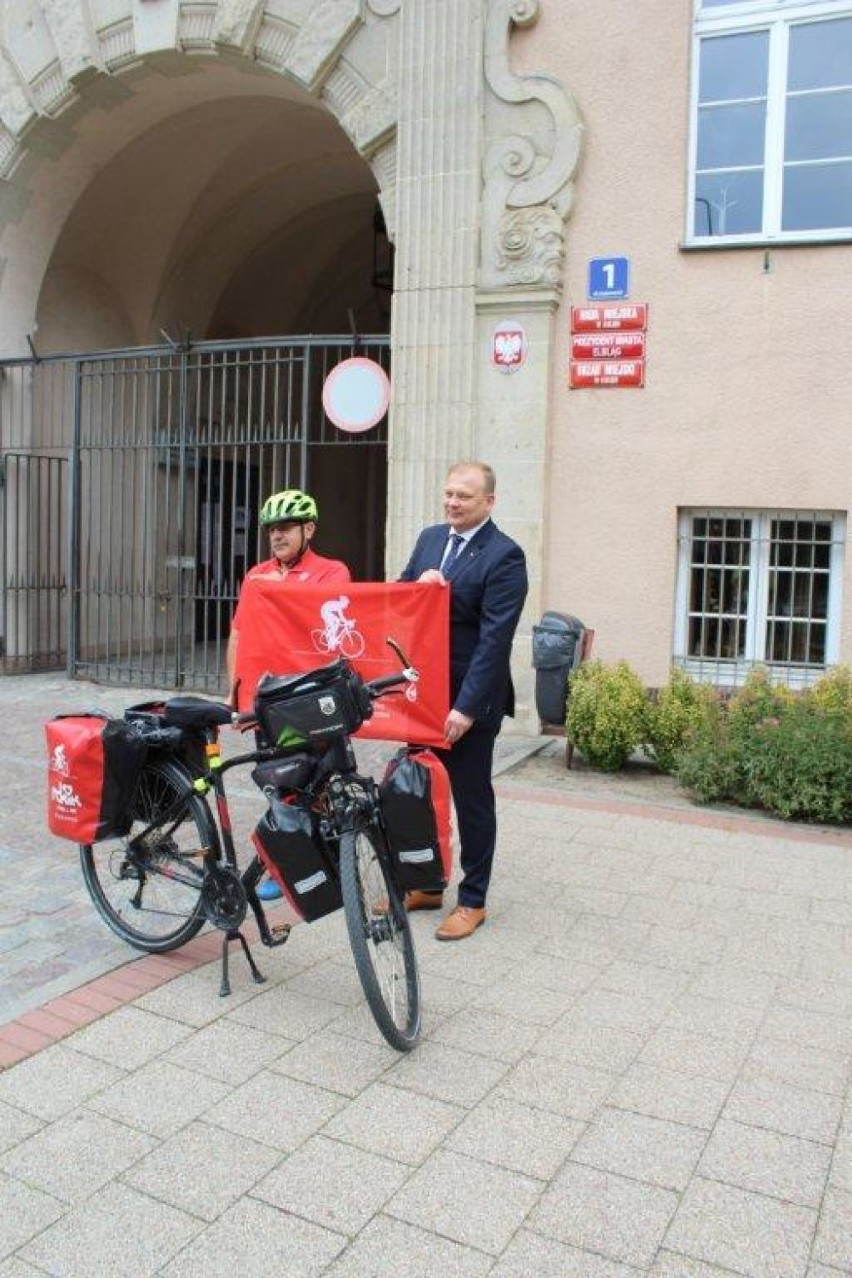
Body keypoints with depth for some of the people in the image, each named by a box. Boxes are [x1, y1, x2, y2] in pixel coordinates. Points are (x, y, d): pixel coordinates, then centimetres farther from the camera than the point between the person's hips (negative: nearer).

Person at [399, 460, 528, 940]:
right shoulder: (430, 538, 9)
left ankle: (473, 901, 20)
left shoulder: (505, 556, -14)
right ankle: (427, 885, 32)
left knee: (471, 798, 6)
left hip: (469, 700, -7)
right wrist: (416, 586, -14)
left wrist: (467, 707, -22)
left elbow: (495, 638, -19)